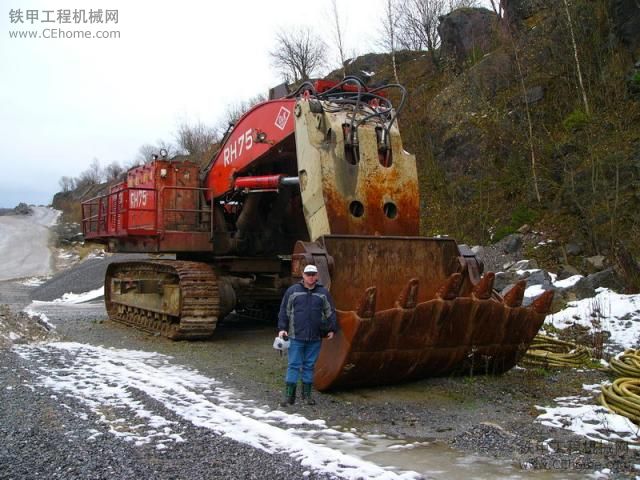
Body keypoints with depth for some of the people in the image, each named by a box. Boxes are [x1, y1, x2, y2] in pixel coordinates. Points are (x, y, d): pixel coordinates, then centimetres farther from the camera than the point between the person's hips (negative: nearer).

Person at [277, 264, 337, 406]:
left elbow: (330, 312, 13)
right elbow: (284, 311, 6)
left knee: (309, 365, 10)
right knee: (293, 365, -1)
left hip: (315, 338, 2)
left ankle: (307, 394, 20)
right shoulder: (293, 290, 2)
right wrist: (282, 328, 0)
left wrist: (331, 329, 8)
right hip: (296, 336, -2)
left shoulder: (323, 292, 7)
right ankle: (289, 395, 4)